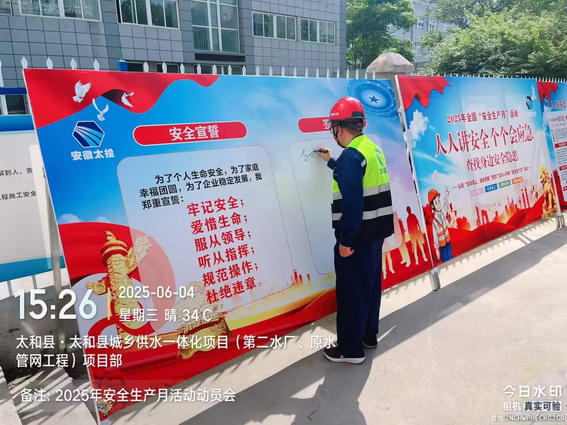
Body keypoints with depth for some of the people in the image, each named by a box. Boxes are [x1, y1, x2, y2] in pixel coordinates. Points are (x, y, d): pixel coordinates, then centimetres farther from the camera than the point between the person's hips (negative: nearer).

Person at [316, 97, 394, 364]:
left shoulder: (351, 155, -19)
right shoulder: (372, 149, 11)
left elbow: (352, 202, -25)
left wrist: (345, 240, -21)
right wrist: (331, 162, 37)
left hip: (358, 234, -10)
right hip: (376, 229, 10)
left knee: (351, 289, 2)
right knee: (370, 283, 19)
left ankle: (351, 349, 14)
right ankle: (368, 335, 34)